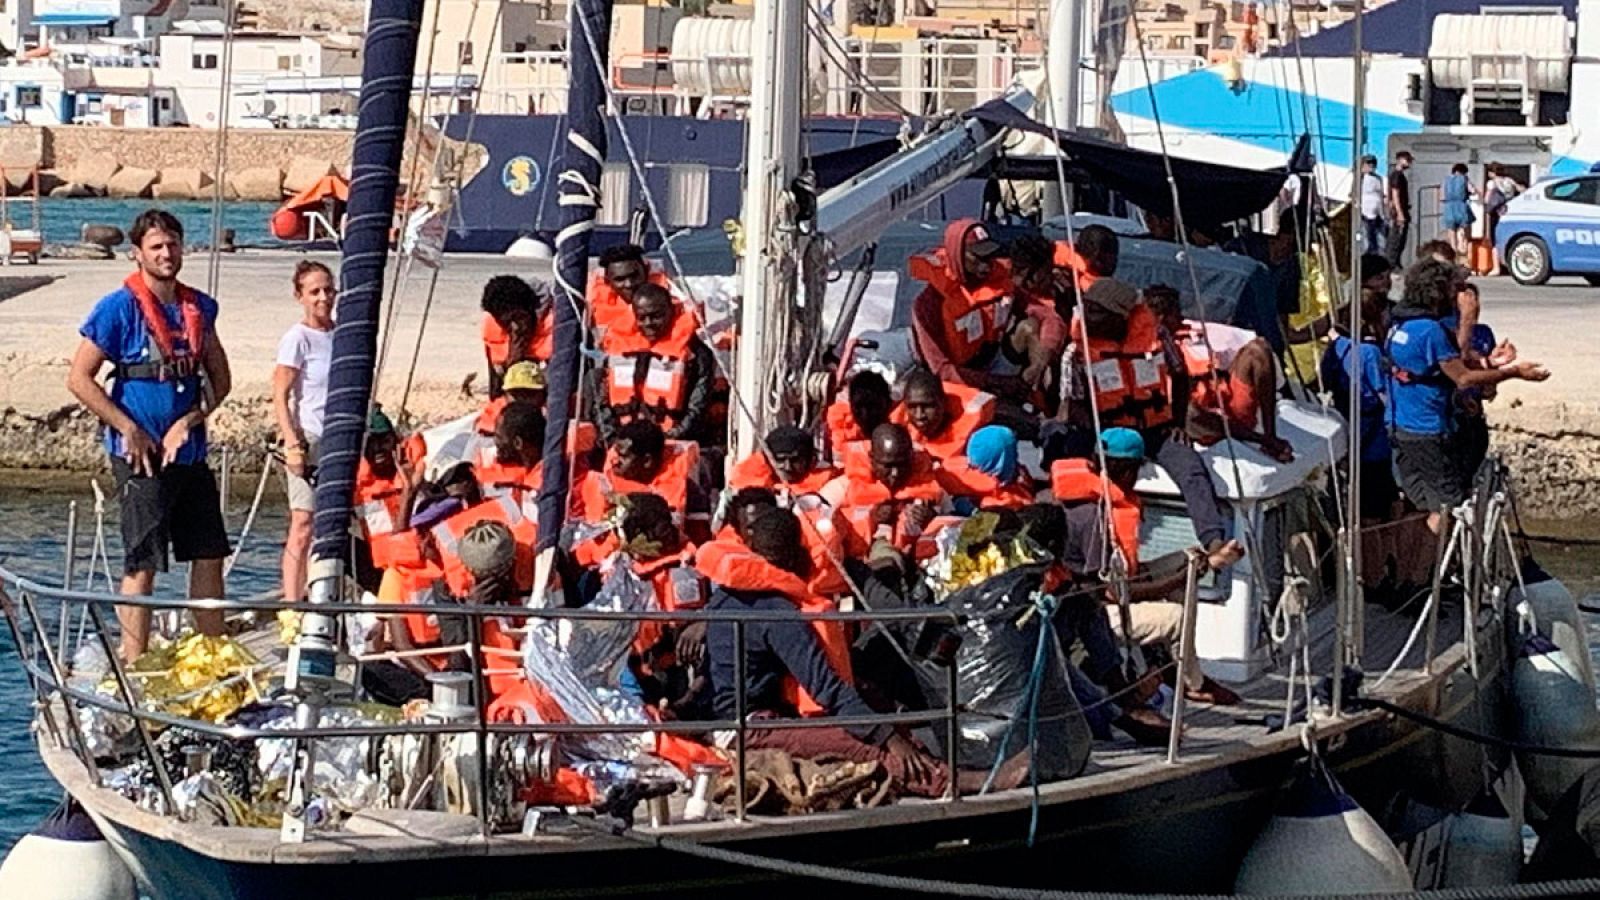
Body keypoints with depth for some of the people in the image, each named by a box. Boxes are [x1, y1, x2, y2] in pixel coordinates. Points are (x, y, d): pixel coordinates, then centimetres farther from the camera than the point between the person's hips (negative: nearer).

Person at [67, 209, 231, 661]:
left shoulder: (198, 308, 9)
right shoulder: (118, 309, -8)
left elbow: (220, 378, 13)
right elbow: (79, 378, -9)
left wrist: (189, 421, -4)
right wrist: (130, 430, -13)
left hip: (189, 452, 6)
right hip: (141, 455, -6)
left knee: (209, 556, 8)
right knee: (143, 564, -4)